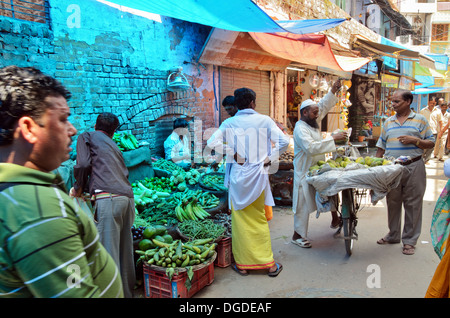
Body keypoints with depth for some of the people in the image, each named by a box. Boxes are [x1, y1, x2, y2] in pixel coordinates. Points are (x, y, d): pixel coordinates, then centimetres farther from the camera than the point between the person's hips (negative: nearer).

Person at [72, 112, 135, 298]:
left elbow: (83, 164, -3)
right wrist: (87, 188, 36)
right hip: (128, 197, 7)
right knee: (125, 252, 13)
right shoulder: (113, 144, 31)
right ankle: (127, 292, 22)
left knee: (108, 252, -5)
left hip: (108, 198, -7)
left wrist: (78, 188, 14)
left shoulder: (86, 137, 14)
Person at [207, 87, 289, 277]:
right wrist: (269, 159, -1)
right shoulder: (264, 120, -2)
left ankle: (243, 264, 20)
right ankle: (269, 263, 19)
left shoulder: (229, 123, -1)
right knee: (259, 220, 12)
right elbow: (284, 142, -9)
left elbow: (212, 143, -13)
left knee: (240, 220, 10)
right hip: (258, 174, 1)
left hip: (237, 174, 0)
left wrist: (233, 154, -7)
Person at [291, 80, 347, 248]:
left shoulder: (312, 122, 8)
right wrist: (332, 138, -29)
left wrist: (333, 91, 9)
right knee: (303, 203, -2)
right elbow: (311, 147, -32)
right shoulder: (300, 128, -20)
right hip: (305, 172, -9)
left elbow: (323, 106, 21)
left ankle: (335, 218, 34)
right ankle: (298, 235, 10)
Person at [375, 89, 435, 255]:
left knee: (412, 204, 1)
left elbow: (431, 143, 3)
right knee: (392, 202, 10)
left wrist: (415, 140, -13)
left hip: (413, 168, -3)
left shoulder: (420, 120, 4)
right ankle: (393, 235, 25)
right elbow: (381, 146, 14)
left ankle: (409, 240, 12)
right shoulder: (388, 122, 13)